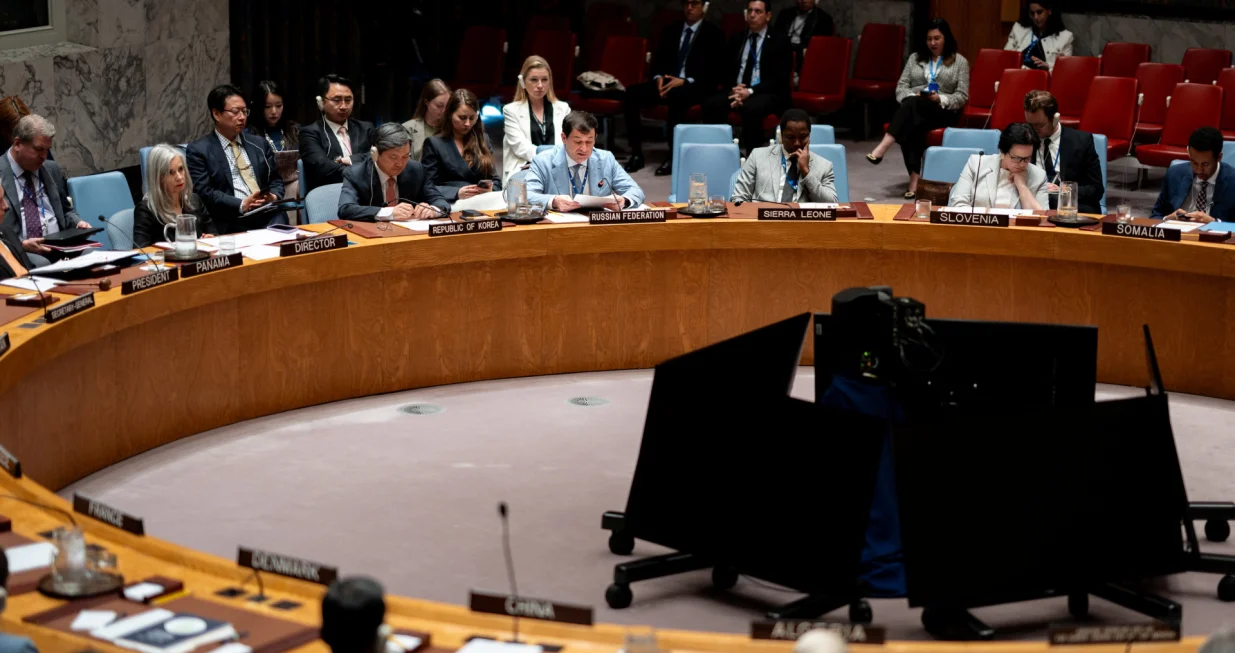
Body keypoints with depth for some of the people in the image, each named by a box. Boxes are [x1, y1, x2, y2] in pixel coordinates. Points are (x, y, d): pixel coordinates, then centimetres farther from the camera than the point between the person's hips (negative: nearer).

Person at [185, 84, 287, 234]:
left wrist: (274, 197, -3)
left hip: (267, 215, 3)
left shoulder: (259, 144, 21)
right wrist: (241, 205, -16)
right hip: (232, 222, -3)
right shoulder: (198, 150, 6)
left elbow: (275, 180, 21)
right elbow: (204, 192, -4)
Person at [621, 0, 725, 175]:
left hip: (695, 87, -5)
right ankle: (636, 153, -19)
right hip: (667, 81, 5)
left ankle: (673, 156, -32)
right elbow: (658, 60, 16)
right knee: (631, 93, -23)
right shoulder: (670, 30, 19)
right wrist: (659, 77, -7)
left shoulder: (714, 34, 4)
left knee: (676, 97, -40)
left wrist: (684, 81, -19)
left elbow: (714, 72, -5)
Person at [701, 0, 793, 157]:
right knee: (711, 104, -26)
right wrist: (735, 88, -8)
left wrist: (750, 91, -18)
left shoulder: (780, 42, 4)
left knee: (750, 108, -38)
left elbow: (780, 78, -6)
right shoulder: (737, 40, 18)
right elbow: (727, 72, 16)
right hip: (737, 91, 4)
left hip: (768, 94, -4)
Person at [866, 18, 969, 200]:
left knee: (913, 104, -36)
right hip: (913, 109, 3)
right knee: (912, 125, -36)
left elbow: (962, 96, 2)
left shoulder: (959, 62, 9)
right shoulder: (915, 58, 19)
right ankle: (915, 176, -41)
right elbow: (901, 86, 13)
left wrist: (940, 99, -15)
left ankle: (884, 146, -49)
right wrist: (912, 95, -10)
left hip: (943, 112, -3)